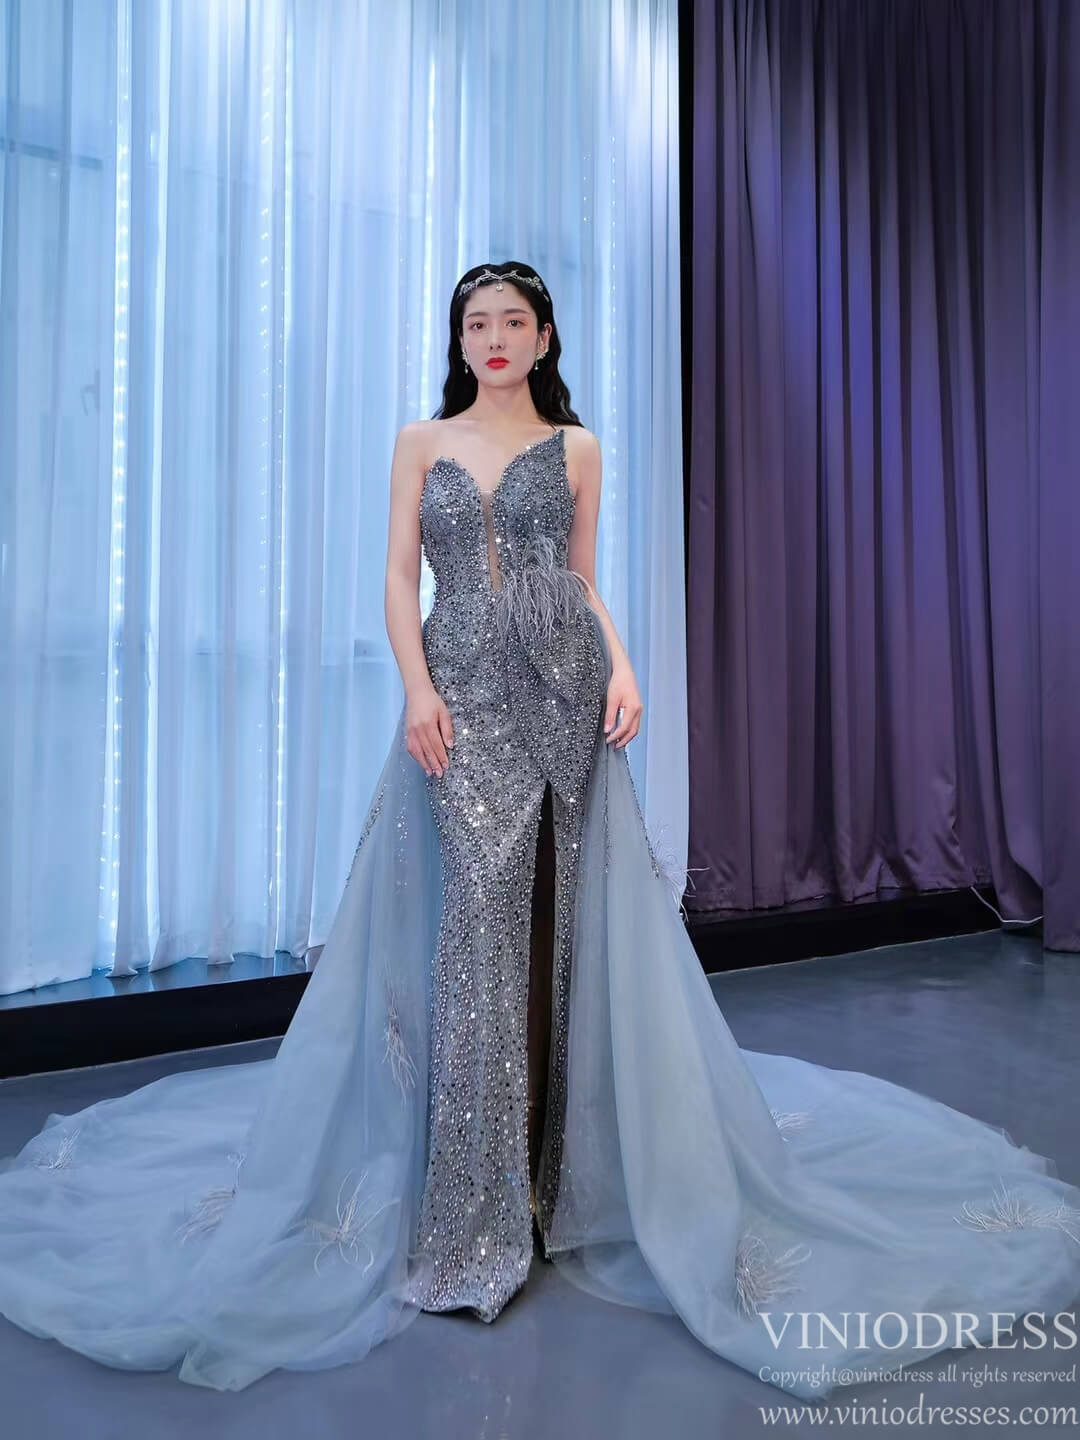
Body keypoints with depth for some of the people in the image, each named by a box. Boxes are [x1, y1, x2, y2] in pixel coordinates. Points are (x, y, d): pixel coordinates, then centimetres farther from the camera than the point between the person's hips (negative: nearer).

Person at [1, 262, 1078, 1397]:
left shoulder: (575, 448, 15)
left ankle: (576, 1161, 17)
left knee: (572, 914, 0)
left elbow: (584, 582, 13)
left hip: (563, 688, 1)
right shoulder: (421, 444, 15)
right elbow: (399, 576, 6)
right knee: (479, 908, -9)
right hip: (462, 695, -1)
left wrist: (622, 665, -6)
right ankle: (477, 1210, 0)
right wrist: (418, 688, -9)